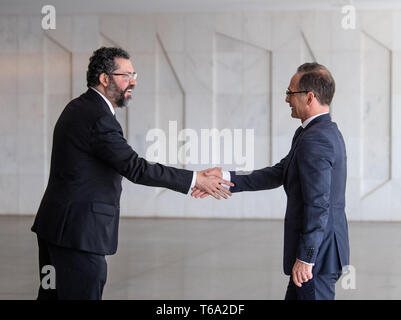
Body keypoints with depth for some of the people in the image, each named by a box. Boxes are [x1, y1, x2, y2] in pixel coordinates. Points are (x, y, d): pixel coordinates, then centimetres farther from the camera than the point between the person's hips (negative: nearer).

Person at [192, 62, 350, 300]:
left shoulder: (315, 140, -20)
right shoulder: (326, 132, 13)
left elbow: (317, 205, -24)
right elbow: (279, 174, 14)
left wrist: (305, 258, -21)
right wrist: (226, 178, 9)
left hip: (317, 253, -10)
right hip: (323, 248, 10)